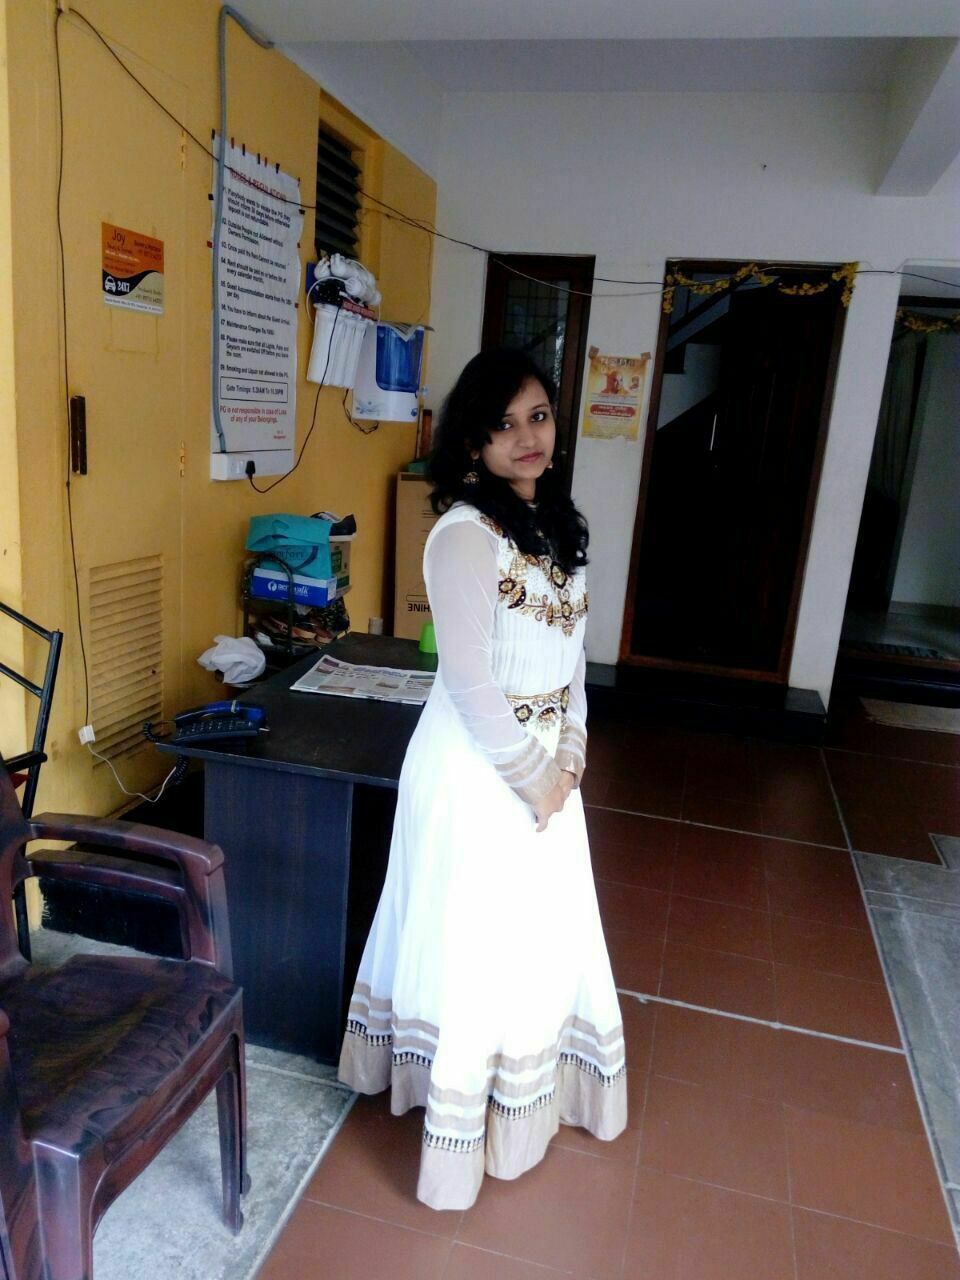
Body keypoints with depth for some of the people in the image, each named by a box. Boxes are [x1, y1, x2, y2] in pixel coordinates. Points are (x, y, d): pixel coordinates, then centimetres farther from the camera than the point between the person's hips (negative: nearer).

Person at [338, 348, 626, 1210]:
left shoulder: (557, 527, 7)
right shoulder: (463, 534, -19)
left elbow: (571, 659, 11)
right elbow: (469, 681, -21)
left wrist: (569, 759, 1)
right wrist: (530, 776, -14)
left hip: (544, 765, 8)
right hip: (478, 769, -8)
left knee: (541, 935, 21)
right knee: (476, 943, 8)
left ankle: (530, 1092, 44)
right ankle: (465, 1116, 31)